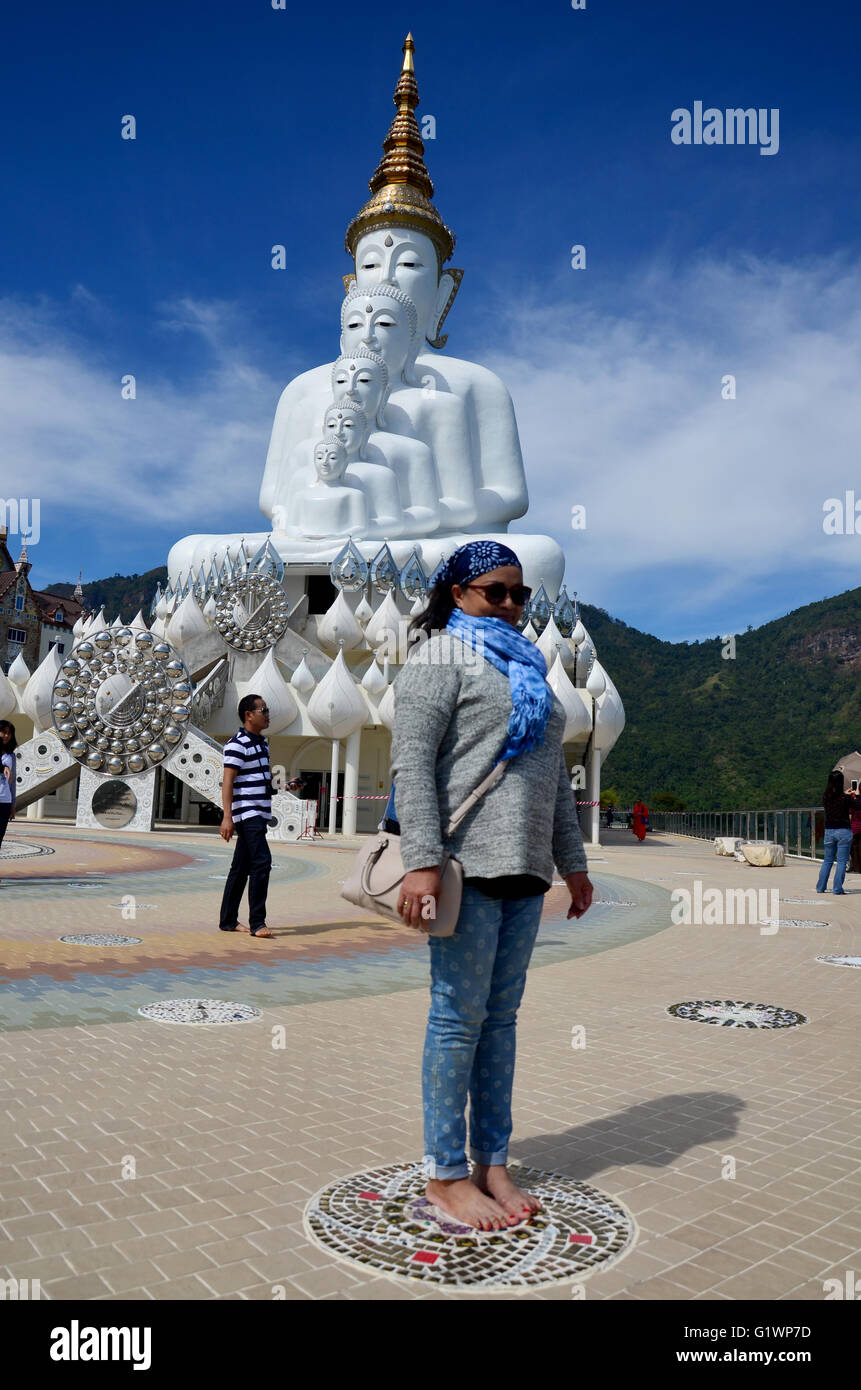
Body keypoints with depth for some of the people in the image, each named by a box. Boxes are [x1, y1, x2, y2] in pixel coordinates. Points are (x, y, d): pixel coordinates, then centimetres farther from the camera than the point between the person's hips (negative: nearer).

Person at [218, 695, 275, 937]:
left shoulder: (261, 743, 17)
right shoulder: (237, 744, -11)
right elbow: (228, 782, -16)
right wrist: (227, 817, -22)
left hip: (260, 813, 9)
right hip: (246, 813, -9)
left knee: (241, 867, 12)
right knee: (262, 861, -15)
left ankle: (228, 921, 18)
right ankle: (257, 922, -11)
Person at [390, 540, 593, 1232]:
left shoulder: (527, 668, 23)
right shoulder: (442, 656, -1)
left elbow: (553, 774, 25)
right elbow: (411, 760, -12)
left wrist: (573, 862, 22)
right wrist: (422, 862, -21)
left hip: (524, 869, 7)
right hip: (468, 863, -7)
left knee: (501, 1015, 11)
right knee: (460, 1015, -1)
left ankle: (492, 1164, 22)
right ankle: (446, 1174, 12)